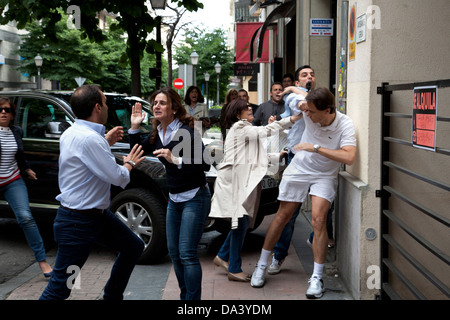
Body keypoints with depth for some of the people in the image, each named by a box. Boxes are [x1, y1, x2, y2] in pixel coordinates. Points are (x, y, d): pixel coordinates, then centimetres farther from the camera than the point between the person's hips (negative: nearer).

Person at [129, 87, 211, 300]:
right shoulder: (158, 134, 4)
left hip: (195, 198, -8)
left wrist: (176, 160, -34)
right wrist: (134, 127, 1)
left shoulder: (186, 132, -18)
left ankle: (193, 298, -2)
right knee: (174, 252, 12)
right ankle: (185, 295, 26)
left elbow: (205, 164, -24)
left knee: (187, 254, -11)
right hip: (174, 199, 8)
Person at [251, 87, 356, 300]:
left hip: (325, 176, -3)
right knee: (282, 216, 6)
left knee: (318, 220, -18)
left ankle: (317, 278, -9)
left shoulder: (345, 125, -23)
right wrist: (298, 97, -8)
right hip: (298, 169, 3)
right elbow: (292, 89, 9)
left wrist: (316, 148, -35)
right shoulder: (308, 109, -15)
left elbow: (349, 157, -38)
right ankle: (261, 264, 20)